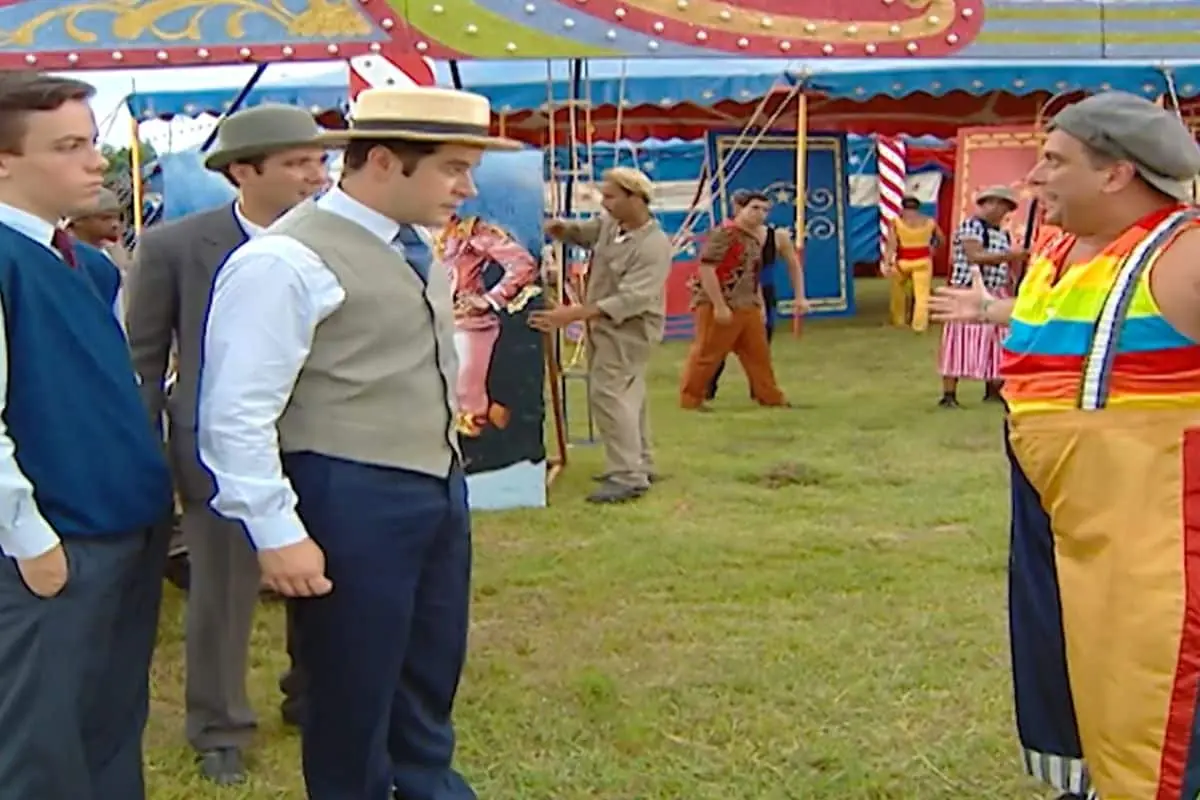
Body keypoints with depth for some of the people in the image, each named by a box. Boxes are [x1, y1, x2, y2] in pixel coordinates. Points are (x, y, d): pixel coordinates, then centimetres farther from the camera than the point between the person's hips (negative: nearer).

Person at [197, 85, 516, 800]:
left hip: (440, 488, 9)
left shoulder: (416, 249, 10)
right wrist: (276, 532, -18)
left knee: (433, 675, 22)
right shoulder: (287, 259, -17)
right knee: (353, 687, 8)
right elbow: (237, 413, -19)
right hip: (350, 498, -8)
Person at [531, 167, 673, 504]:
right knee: (626, 395, 16)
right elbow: (582, 232, 19)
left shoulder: (654, 246, -26)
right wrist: (560, 227, -8)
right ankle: (640, 466, 28)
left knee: (608, 394, -16)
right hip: (605, 324, 9)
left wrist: (573, 315, -40)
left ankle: (628, 476, -15)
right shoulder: (609, 224, 0)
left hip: (629, 329, -9)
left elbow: (631, 300, -33)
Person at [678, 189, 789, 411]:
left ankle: (770, 397, 24)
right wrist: (719, 306, -23)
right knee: (706, 354, -2)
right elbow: (706, 268, -21)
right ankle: (690, 399, 8)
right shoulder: (725, 233, -15)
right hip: (719, 306, -9)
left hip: (747, 307, 9)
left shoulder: (754, 238, 15)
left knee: (759, 353, 14)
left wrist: (760, 304, 20)